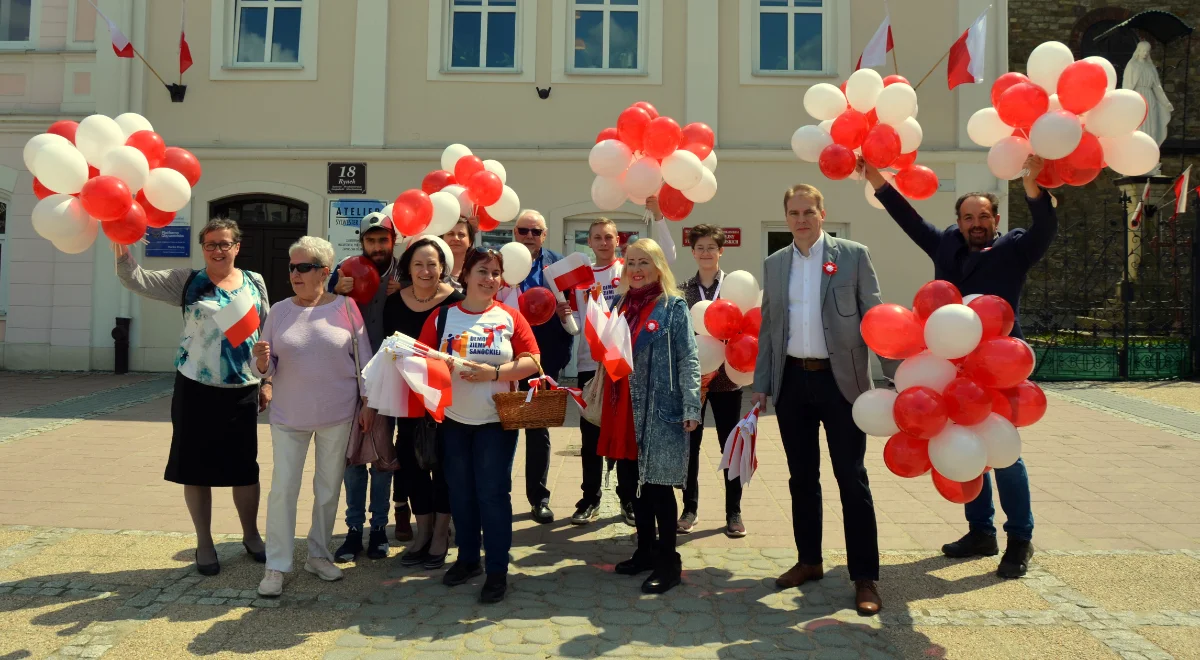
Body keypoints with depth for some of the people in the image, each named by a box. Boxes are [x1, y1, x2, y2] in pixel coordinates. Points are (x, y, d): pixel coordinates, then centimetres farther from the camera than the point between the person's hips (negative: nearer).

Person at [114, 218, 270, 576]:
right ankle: (204, 543, 23)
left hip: (243, 392, 1)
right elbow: (137, 279, -10)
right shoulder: (186, 282, 1)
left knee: (245, 467, 9)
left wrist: (268, 381, 6)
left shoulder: (255, 282, 5)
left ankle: (251, 535, 29)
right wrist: (122, 247, -28)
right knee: (197, 466, 6)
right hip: (196, 389, -1)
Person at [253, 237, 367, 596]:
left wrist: (367, 402, -4)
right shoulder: (279, 310, -1)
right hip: (289, 416, 1)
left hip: (338, 415, -1)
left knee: (329, 489, 11)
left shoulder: (345, 307, -7)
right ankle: (276, 566, 12)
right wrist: (262, 363, -20)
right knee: (282, 489, 2)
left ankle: (319, 555, 27)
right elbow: (268, 367, 3)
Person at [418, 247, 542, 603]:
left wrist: (495, 372, -17)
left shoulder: (510, 317, 0)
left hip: (496, 420, -2)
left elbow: (531, 361, -4)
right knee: (460, 492, 11)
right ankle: (467, 558, 28)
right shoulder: (443, 316, 3)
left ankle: (498, 570, 10)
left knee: (493, 493, -1)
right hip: (454, 419, 2)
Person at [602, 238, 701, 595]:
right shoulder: (620, 304, 12)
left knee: (658, 483, -2)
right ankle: (646, 549, 26)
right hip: (626, 409, 6)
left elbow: (688, 360, -9)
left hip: (660, 409, -6)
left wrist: (691, 408, -16)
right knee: (637, 480, 12)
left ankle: (668, 560, 9)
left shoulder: (674, 307, -5)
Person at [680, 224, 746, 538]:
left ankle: (734, 512, 19)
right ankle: (690, 509, 22)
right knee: (690, 444, 8)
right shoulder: (682, 290, 4)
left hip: (726, 377, -1)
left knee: (731, 445, 7)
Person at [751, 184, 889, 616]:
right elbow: (768, 328, 12)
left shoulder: (853, 255, 0)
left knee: (852, 478, 0)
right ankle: (809, 561, 26)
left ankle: (865, 576, 9)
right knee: (802, 477, 12)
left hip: (840, 380, -4)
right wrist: (761, 384, 8)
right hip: (792, 381, 4)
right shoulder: (774, 264, 10)